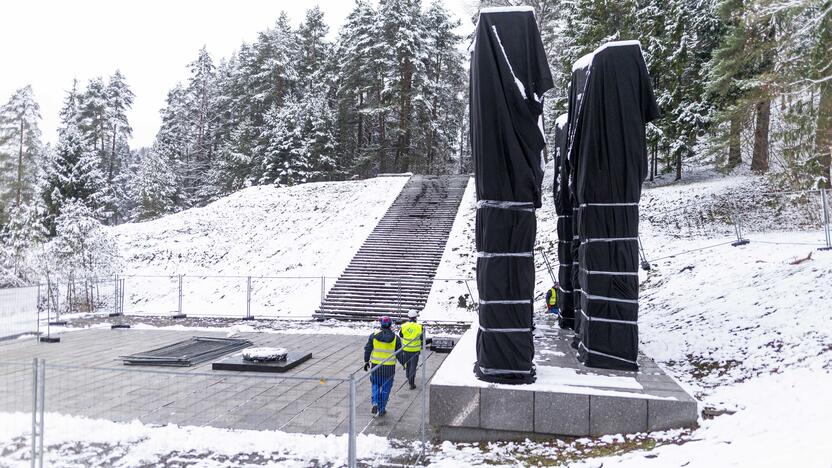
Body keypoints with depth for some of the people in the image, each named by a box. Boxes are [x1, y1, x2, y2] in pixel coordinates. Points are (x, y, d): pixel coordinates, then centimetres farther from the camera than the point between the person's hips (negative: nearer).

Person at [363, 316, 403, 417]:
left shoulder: (374, 335, -4)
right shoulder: (395, 338, -5)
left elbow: (367, 349, 0)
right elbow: (399, 353, -2)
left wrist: (366, 361, 12)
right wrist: (403, 363, 12)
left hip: (376, 366, 1)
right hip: (389, 367, -1)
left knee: (376, 385, 19)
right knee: (386, 388, 12)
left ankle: (375, 403, 0)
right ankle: (381, 409, 16)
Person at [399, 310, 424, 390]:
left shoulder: (404, 326, -10)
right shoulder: (419, 327, -14)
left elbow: (401, 335, 6)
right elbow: (422, 337, -4)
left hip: (406, 349, 2)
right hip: (415, 349, -2)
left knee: (407, 365, 21)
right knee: (413, 366, 4)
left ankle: (409, 379, 38)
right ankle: (412, 383, 0)